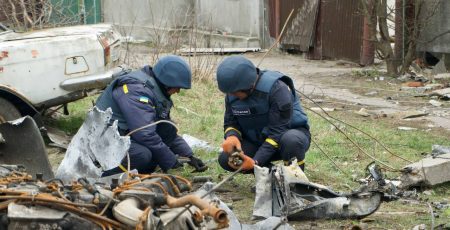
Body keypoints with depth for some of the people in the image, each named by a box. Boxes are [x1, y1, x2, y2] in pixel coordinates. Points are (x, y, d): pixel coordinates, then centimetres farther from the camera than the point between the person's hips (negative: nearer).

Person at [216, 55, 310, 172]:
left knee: (291, 140, -41)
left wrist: (256, 162, -36)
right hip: (257, 141, 5)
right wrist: (231, 136, -24)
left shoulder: (277, 88, -27)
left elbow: (278, 131, -28)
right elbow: (230, 123, 2)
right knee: (225, 159, -19)